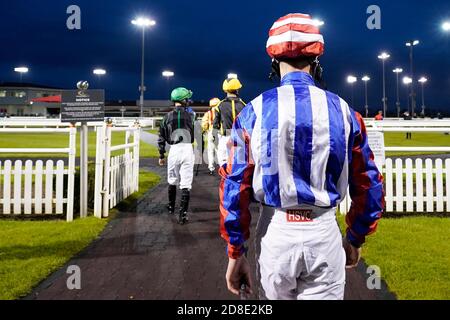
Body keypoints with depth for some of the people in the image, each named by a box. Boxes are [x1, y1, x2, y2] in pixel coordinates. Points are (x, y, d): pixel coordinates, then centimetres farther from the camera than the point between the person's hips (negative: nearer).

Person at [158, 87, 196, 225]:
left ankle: (171, 207, 40)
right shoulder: (190, 115, -4)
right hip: (187, 149, -2)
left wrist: (161, 155, 11)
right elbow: (195, 136, 1)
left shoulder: (168, 117, 1)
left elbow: (162, 138, 4)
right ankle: (182, 215, -3)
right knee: (186, 184, 0)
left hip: (174, 150, 2)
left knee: (172, 181, 22)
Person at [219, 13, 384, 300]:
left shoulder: (255, 112, -5)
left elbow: (235, 188, -7)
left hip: (275, 231, 0)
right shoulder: (343, 111, -2)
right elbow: (368, 186, 3)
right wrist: (355, 239, 16)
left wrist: (236, 253, 1)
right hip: (325, 232, 0)